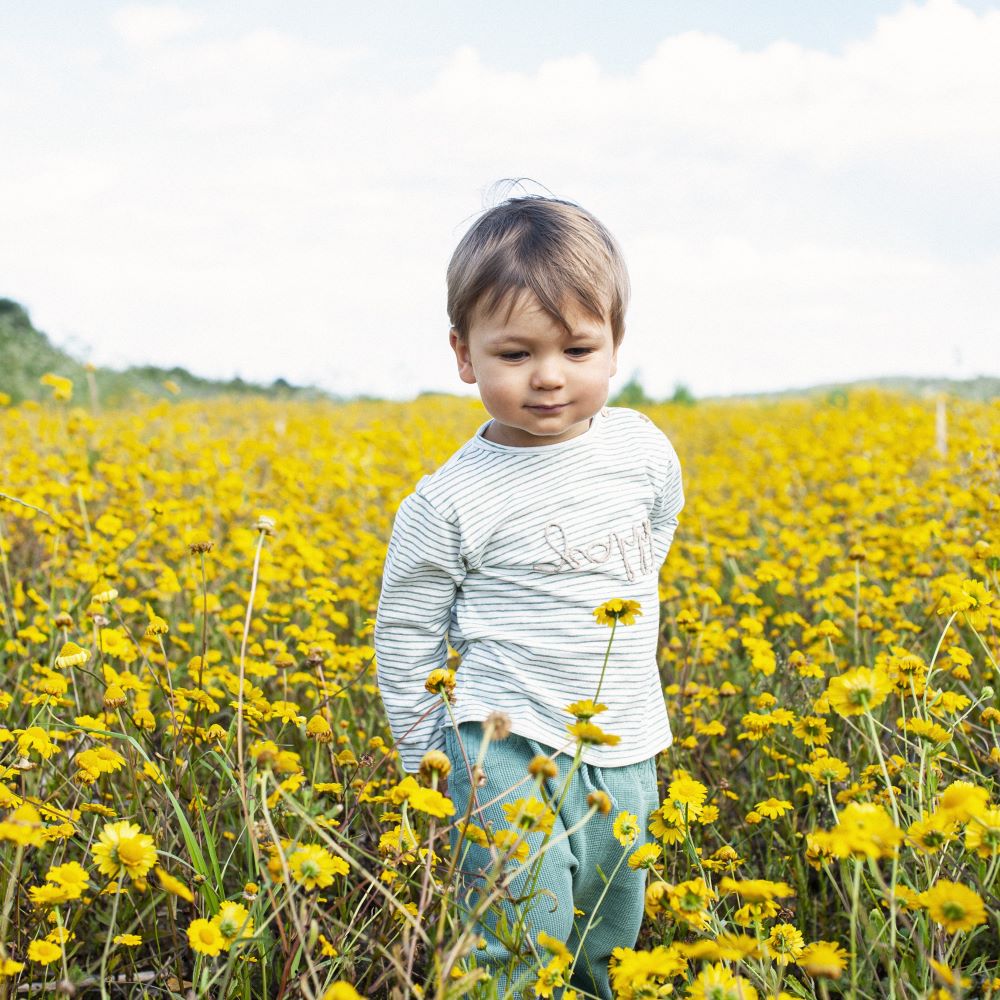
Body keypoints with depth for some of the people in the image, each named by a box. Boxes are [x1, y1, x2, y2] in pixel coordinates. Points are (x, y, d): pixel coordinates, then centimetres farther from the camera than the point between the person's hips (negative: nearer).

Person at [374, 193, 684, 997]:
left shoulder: (644, 450, -3)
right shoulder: (451, 503, -13)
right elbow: (405, 637, -2)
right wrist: (421, 762, 2)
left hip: (625, 750, 5)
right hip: (508, 746, -4)